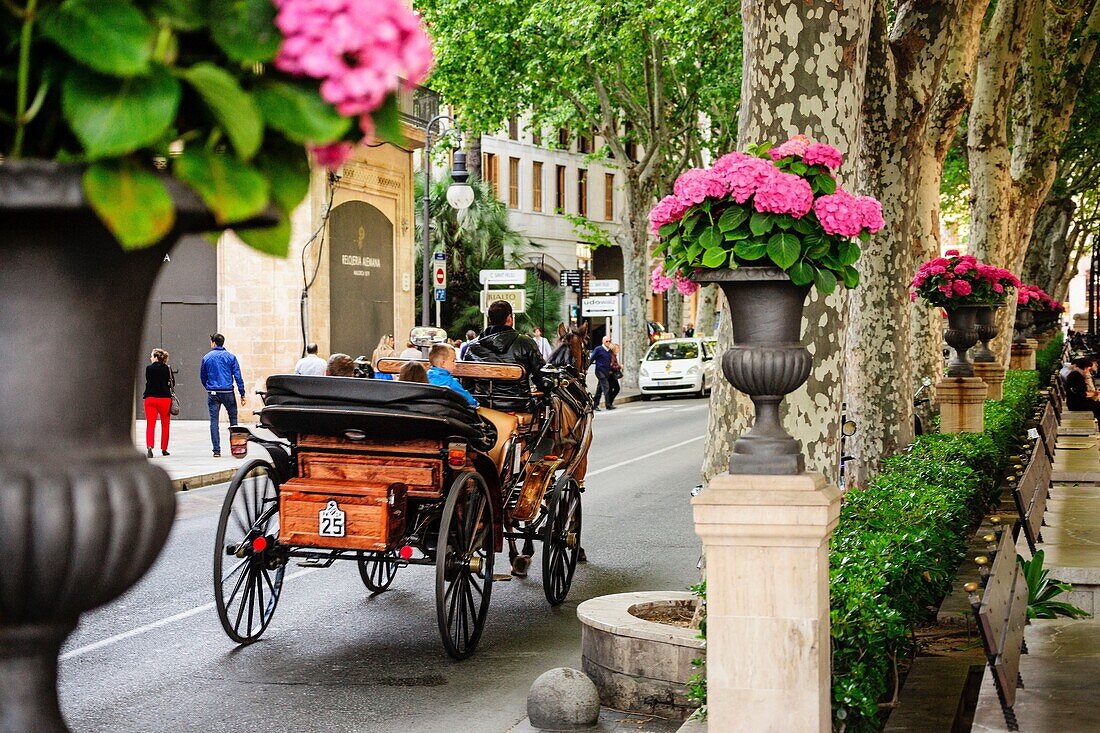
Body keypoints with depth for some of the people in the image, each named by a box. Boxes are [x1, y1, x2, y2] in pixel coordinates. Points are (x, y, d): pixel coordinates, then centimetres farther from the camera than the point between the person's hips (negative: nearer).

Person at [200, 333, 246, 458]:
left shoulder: (206, 358, 4)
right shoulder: (230, 357, 0)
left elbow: (202, 377, 12)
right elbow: (238, 376, -4)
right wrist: (242, 394, -1)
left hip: (213, 393, 1)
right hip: (228, 393, -1)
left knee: (214, 421, 3)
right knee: (233, 418, 10)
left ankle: (217, 450, 0)